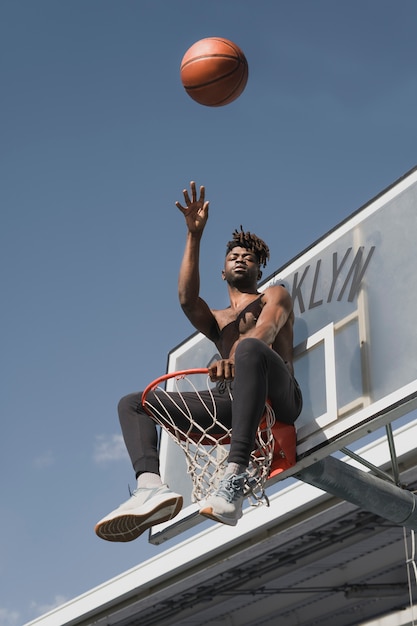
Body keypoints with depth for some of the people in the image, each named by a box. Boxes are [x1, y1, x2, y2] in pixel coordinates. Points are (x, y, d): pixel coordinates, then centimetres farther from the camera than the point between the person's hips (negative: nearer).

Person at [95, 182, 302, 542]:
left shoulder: (275, 295, 23)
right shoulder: (215, 321, 33)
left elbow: (265, 331, -3)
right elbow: (187, 298, 8)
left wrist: (234, 360, -26)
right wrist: (194, 235, 1)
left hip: (278, 396, -5)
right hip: (235, 402, 5)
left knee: (250, 349, -40)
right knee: (133, 403, -5)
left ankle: (234, 479, -53)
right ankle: (151, 487, -38)